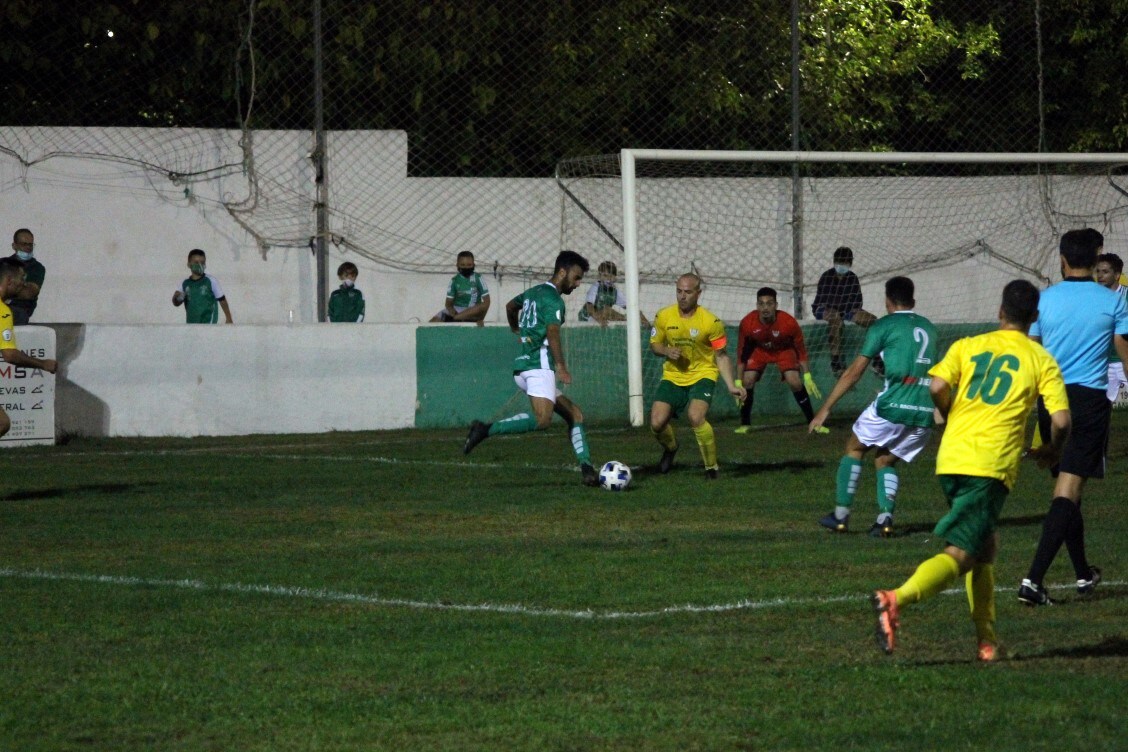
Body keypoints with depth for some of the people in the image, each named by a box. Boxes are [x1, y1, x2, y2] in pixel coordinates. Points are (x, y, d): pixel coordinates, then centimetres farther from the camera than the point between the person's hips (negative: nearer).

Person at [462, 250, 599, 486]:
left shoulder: (534, 292, 23)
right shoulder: (553, 299, -6)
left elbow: (510, 306, 43)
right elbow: (552, 332, -21)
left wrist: (518, 332, 60)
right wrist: (561, 367, -29)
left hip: (524, 364, 11)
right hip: (538, 365, -11)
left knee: (574, 414, 10)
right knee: (542, 419, -30)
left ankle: (586, 469, 1)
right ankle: (486, 430, -29)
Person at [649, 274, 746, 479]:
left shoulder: (711, 322, -14)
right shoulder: (664, 317, -5)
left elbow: (721, 356, -5)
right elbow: (654, 345, 9)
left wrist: (731, 386, -14)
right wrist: (666, 351, -15)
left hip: (702, 375, -3)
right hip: (673, 377, 3)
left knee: (695, 417, -29)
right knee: (657, 423, -10)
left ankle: (712, 467, -8)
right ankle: (670, 448, 28)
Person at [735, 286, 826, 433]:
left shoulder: (789, 322, -32)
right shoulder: (747, 323, -29)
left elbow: (800, 350, -17)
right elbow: (742, 352, -15)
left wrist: (808, 377, -17)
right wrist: (738, 381, -14)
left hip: (784, 350, -1)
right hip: (759, 350, 1)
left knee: (795, 382, -18)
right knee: (747, 381, -15)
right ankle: (745, 424, 3)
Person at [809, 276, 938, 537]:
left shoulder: (884, 326, 3)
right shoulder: (928, 328, 19)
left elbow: (855, 371, 1)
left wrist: (826, 408, 5)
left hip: (894, 405, -5)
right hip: (925, 411, 5)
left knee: (854, 448, 18)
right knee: (885, 461, 20)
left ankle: (841, 515, 12)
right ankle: (885, 517, -3)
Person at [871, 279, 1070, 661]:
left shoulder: (968, 346, 14)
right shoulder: (1041, 360, 7)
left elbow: (937, 387, -3)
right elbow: (1061, 419, -2)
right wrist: (1052, 451, 20)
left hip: (951, 458, 5)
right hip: (993, 465, -4)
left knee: (985, 546, 22)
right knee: (959, 555, -11)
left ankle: (987, 641, 18)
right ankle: (897, 599, -37)